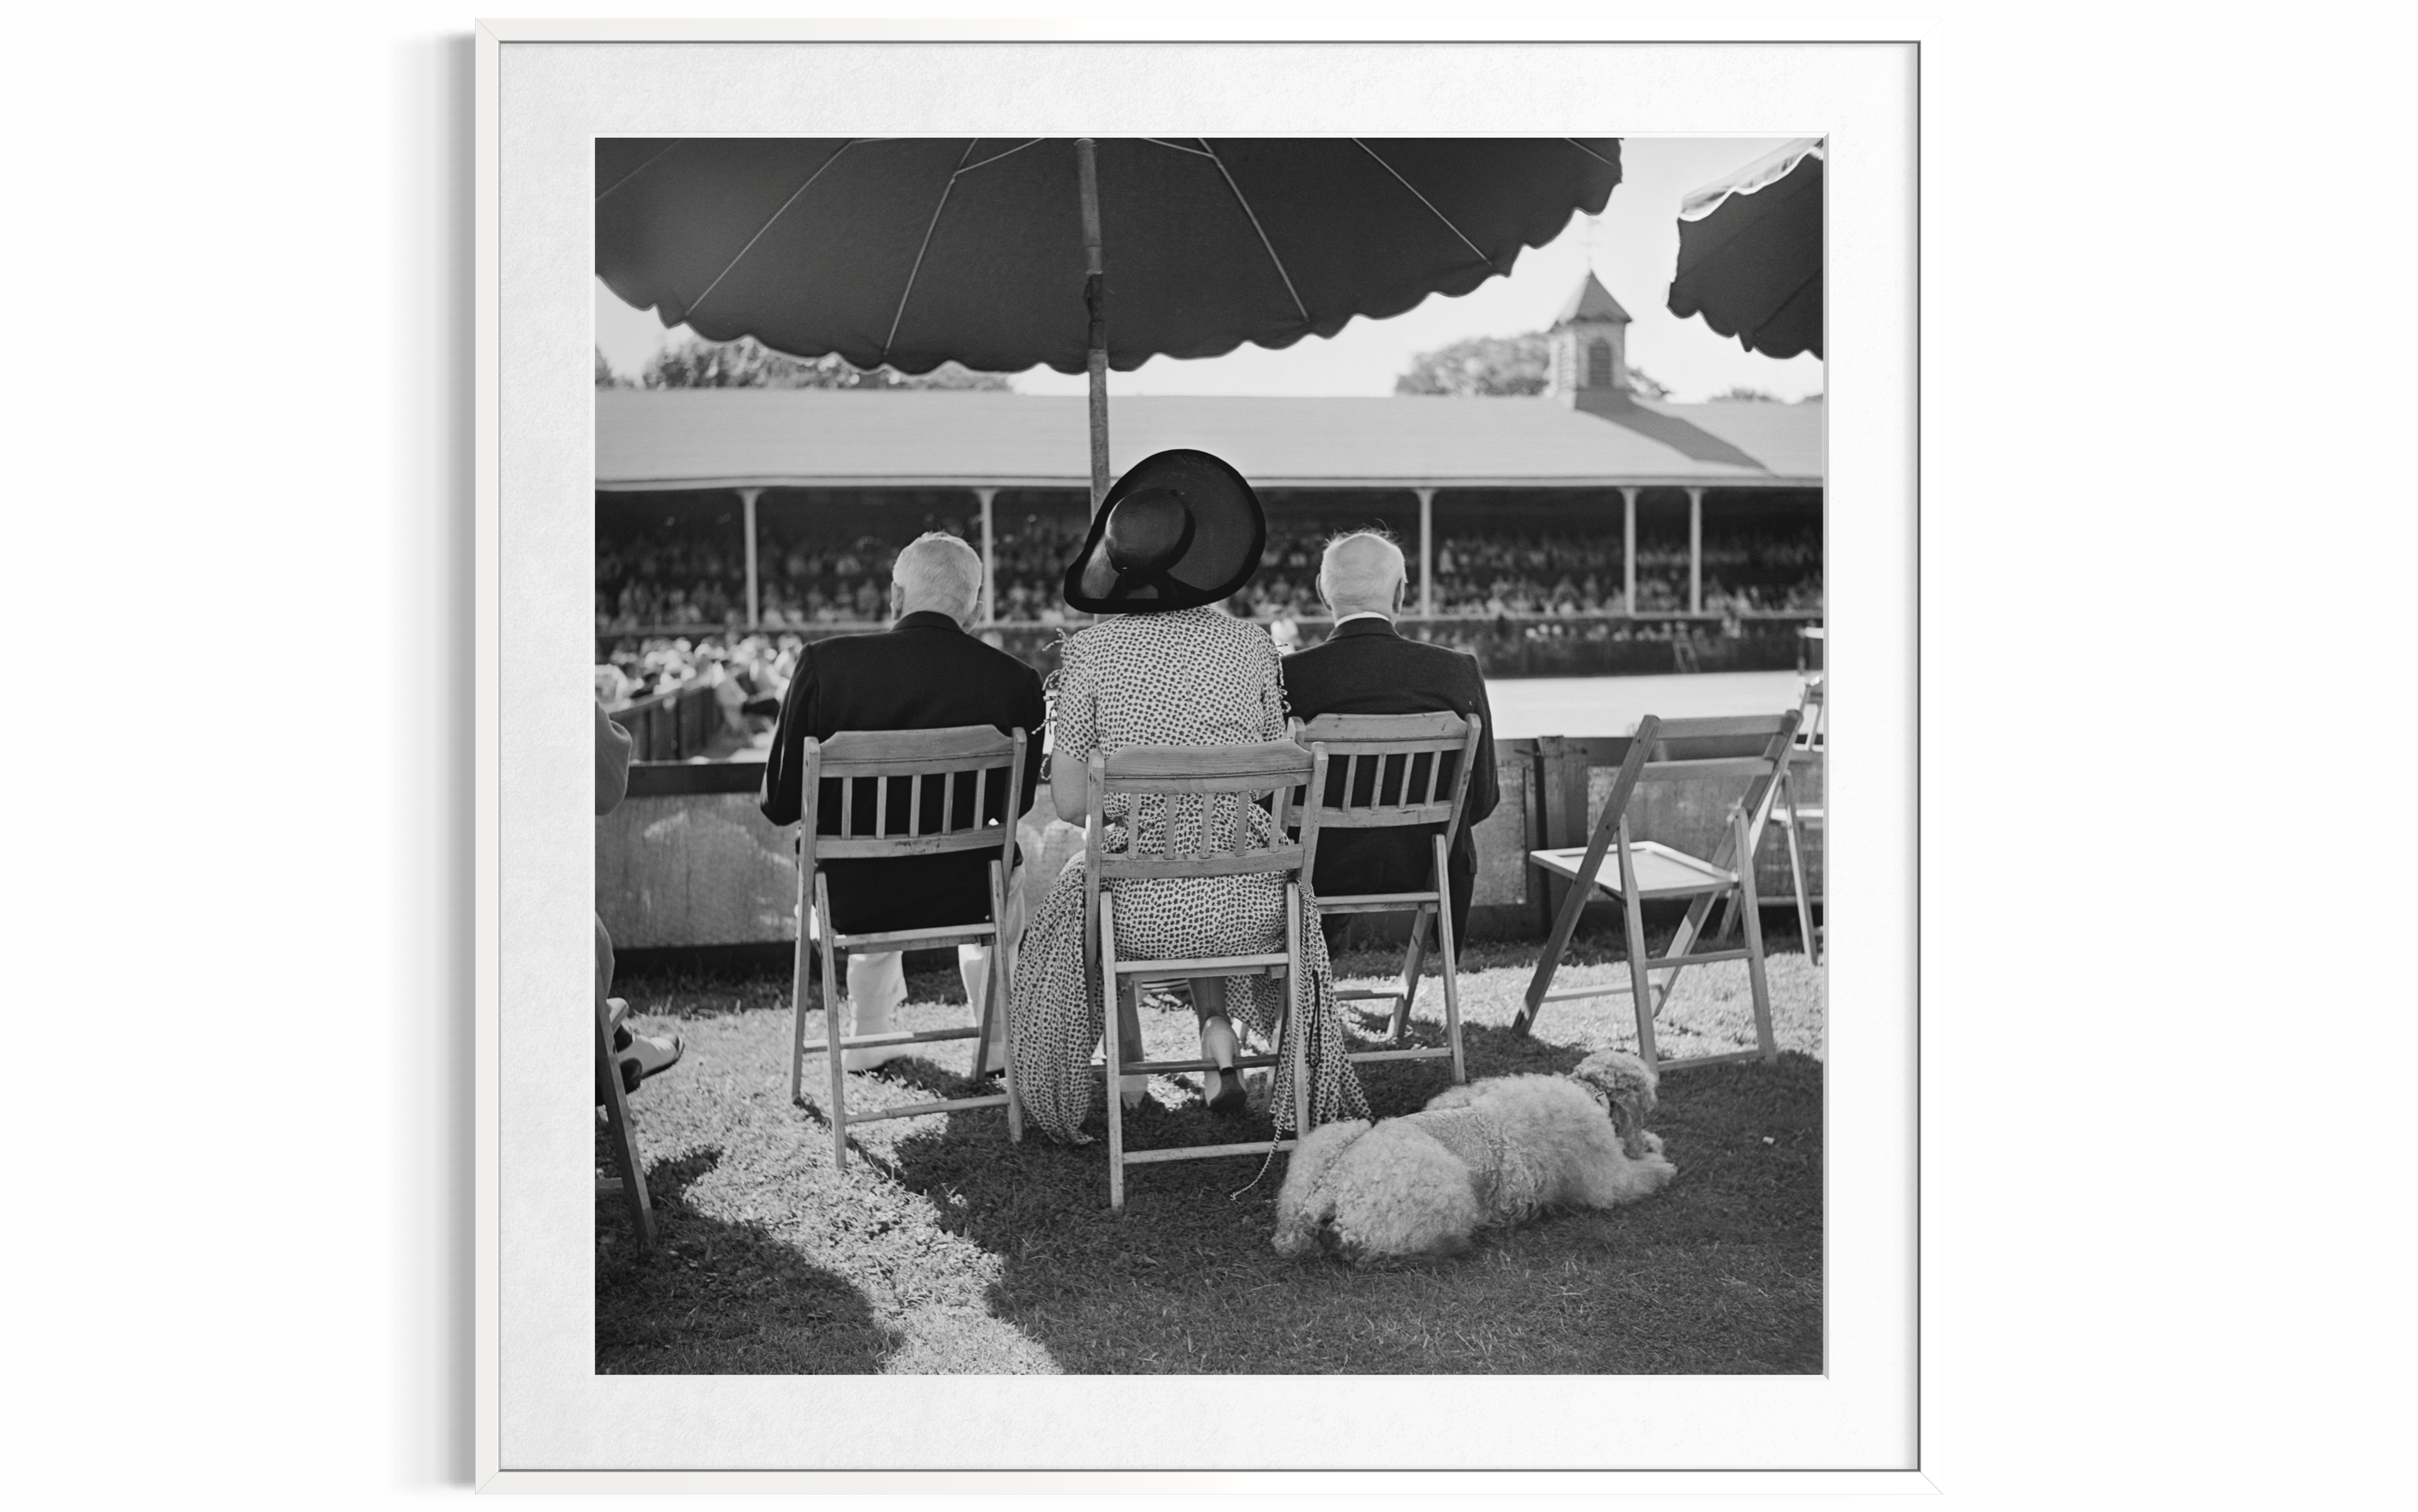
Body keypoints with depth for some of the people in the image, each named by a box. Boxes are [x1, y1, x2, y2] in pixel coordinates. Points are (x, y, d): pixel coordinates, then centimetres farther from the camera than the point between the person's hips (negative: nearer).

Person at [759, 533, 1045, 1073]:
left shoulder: (824, 662, -13)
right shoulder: (1015, 681, -11)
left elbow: (780, 802, -6)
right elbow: (1015, 807, 3)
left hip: (847, 903, 1)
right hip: (963, 898, 0)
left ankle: (871, 1039, 45)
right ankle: (996, 1041, 42)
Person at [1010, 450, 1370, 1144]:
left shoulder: (1089, 652, -9)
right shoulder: (1250, 644, -4)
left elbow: (1069, 804, -7)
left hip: (1142, 917, -1)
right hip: (1251, 912, 2)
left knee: (1077, 886, 35)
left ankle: (1129, 1066, 38)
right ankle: (1219, 1039, 23)